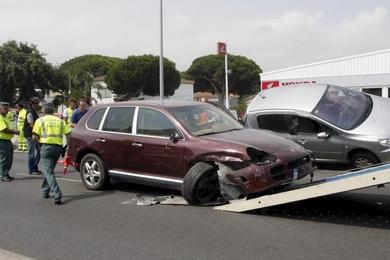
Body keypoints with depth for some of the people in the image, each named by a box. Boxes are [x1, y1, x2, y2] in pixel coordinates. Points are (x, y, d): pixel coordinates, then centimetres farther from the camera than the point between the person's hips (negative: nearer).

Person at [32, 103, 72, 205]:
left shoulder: (40, 120, 5)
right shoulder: (60, 121, 14)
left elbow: (34, 136, -3)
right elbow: (68, 134, 3)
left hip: (46, 147, -4)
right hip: (58, 147, 4)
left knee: (49, 172, -5)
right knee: (49, 170, 23)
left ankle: (57, 196, -18)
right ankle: (45, 191, 30)